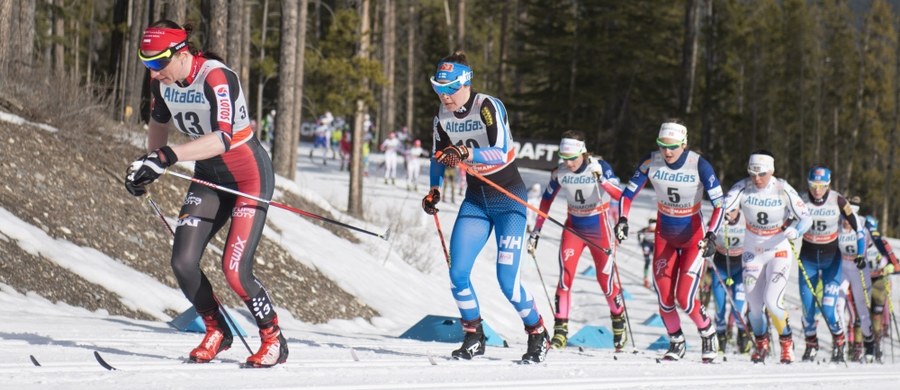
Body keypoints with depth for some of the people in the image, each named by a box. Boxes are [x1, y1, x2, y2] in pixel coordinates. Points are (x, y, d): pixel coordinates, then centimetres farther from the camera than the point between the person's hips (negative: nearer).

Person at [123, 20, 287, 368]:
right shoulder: (162, 80, -7)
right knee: (183, 264, -6)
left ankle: (274, 340, 8)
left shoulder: (216, 78, -29)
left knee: (234, 270, -15)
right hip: (208, 176, 7)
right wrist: (149, 164, 17)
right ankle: (217, 332, 18)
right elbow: (159, 122, 15)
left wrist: (167, 157, -50)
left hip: (249, 175, -7)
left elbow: (222, 138, -42)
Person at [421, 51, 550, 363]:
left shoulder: (489, 107, -21)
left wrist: (467, 154, -50)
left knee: (507, 280, -11)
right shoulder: (443, 116, -2)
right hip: (475, 200, 6)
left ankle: (539, 336, 10)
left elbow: (501, 153, -33)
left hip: (508, 199, -6)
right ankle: (474, 338, 11)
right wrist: (434, 190, -2)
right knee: (458, 273, -7)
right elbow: (439, 156, 13)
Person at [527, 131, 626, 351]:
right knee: (565, 275, -13)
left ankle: (619, 322, 26)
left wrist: (602, 180, -47)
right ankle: (560, 329, -10)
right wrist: (536, 232, 5)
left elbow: (620, 195, -29)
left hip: (599, 228, -2)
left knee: (606, 279, 1)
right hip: (573, 227, 2)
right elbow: (546, 202, 5)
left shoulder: (600, 167, -18)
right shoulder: (559, 173, -8)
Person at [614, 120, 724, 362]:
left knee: (685, 299, -12)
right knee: (664, 299, -1)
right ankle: (676, 343, 23)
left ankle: (708, 334, 16)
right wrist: (622, 220, -22)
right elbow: (628, 195, -5)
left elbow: (719, 204, -18)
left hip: (693, 237, -3)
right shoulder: (651, 163, -13)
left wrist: (711, 235, -30)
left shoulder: (699, 165, -20)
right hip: (664, 236, 3)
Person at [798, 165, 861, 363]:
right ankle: (811, 344, 23)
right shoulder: (801, 201, -10)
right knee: (807, 307, -1)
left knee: (828, 307, -12)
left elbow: (857, 226, -10)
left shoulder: (838, 201, -13)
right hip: (808, 258, 2)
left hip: (832, 258, -2)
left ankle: (838, 341, 14)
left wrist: (861, 253, -18)